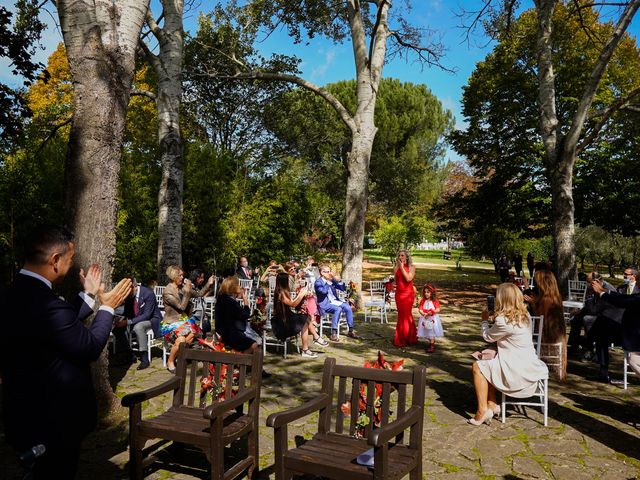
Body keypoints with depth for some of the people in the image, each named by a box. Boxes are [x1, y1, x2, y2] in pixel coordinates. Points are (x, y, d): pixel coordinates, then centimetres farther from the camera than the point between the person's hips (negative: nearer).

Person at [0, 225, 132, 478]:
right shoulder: (46, 304, -30)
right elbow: (91, 347, -19)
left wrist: (89, 295, 16)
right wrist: (107, 307, -6)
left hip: (25, 412, 9)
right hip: (54, 419, -9)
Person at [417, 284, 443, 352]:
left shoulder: (435, 301, -5)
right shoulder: (423, 301, 2)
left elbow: (438, 310, -11)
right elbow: (420, 309, -4)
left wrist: (432, 312, -26)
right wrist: (424, 314, -22)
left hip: (433, 319, -3)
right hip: (425, 318, 3)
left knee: (432, 332, -5)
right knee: (427, 332, 8)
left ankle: (432, 346, 0)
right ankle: (431, 343, 24)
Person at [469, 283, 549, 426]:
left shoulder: (503, 320, -23)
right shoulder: (524, 315, 3)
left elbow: (487, 336, -4)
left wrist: (485, 320, 12)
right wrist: (493, 318, 13)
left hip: (518, 371, -9)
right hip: (529, 367, 9)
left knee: (478, 367, 2)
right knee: (486, 364, 22)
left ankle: (483, 411, 5)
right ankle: (492, 405, 23)